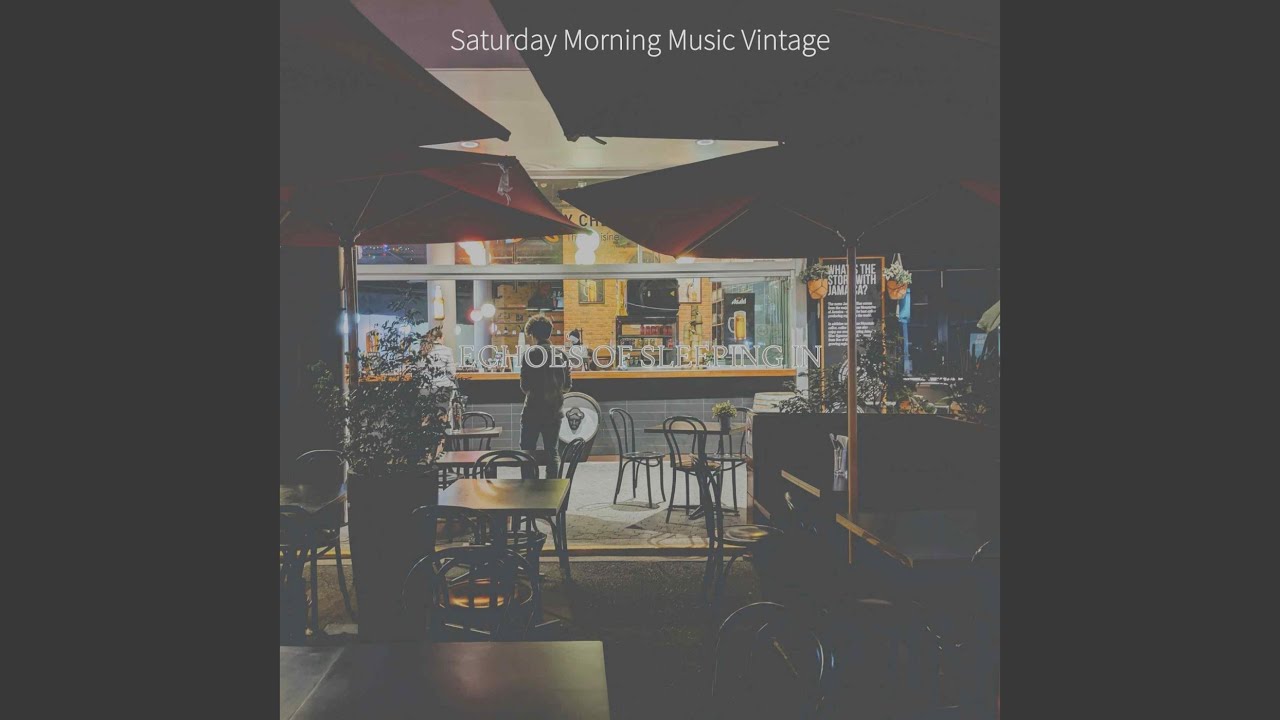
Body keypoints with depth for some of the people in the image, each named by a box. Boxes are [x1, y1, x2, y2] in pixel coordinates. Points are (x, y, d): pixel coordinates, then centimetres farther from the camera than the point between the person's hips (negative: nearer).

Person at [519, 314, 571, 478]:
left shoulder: (530, 353, -10)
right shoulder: (561, 355, 3)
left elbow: (525, 386, -14)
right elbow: (567, 386, 4)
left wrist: (529, 390, 8)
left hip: (533, 411, -4)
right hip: (554, 411, 4)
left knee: (527, 452, 4)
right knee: (552, 451, 13)